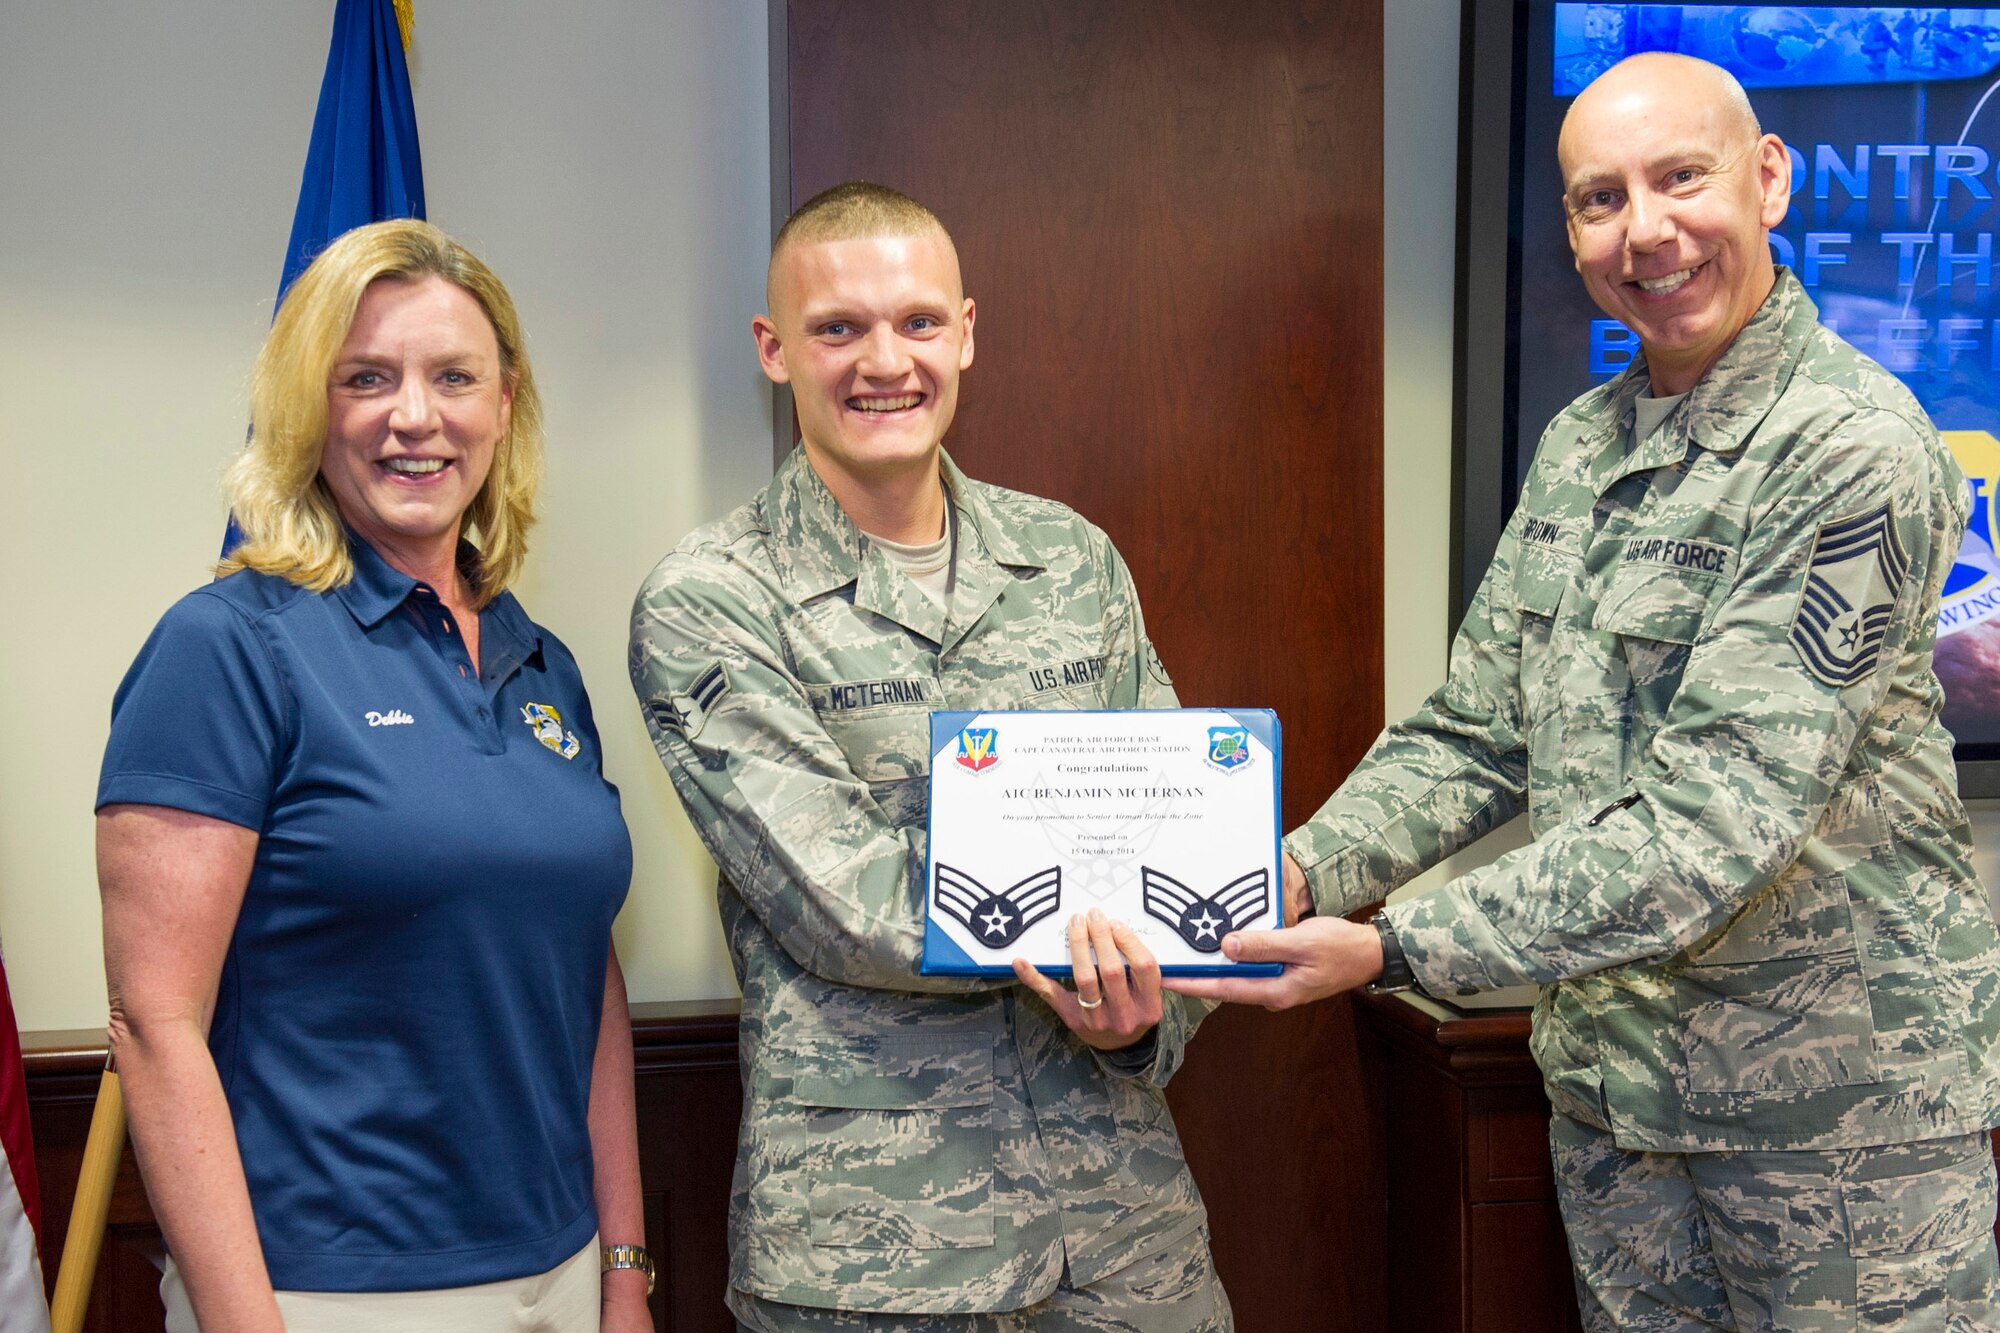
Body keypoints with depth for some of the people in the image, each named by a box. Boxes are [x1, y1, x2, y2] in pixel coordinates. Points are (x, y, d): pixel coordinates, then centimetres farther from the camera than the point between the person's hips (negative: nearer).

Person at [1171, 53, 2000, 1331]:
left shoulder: (1856, 448, -18)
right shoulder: (1579, 446, 6)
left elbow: (1714, 820, -25)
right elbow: (1473, 733, 8)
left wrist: (1391, 949, -27)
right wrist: (1302, 870, -10)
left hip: (1843, 1099, -6)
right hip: (1610, 1082, 6)